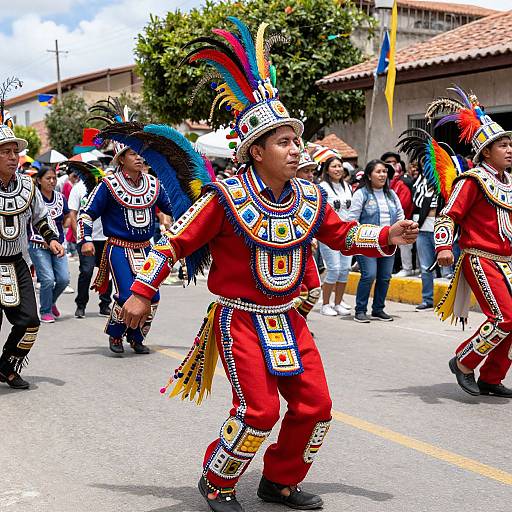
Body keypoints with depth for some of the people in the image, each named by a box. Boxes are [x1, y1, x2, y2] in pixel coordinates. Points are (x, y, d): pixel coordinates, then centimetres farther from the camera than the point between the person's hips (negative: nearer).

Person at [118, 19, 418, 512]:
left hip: (286, 318, 6)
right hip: (239, 318, -6)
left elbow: (342, 234, 13)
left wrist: (387, 237, -4)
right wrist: (141, 292, -9)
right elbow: (176, 240, -10)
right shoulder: (227, 197, -16)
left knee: (315, 406, 5)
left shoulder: (309, 197, 0)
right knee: (258, 410, -12)